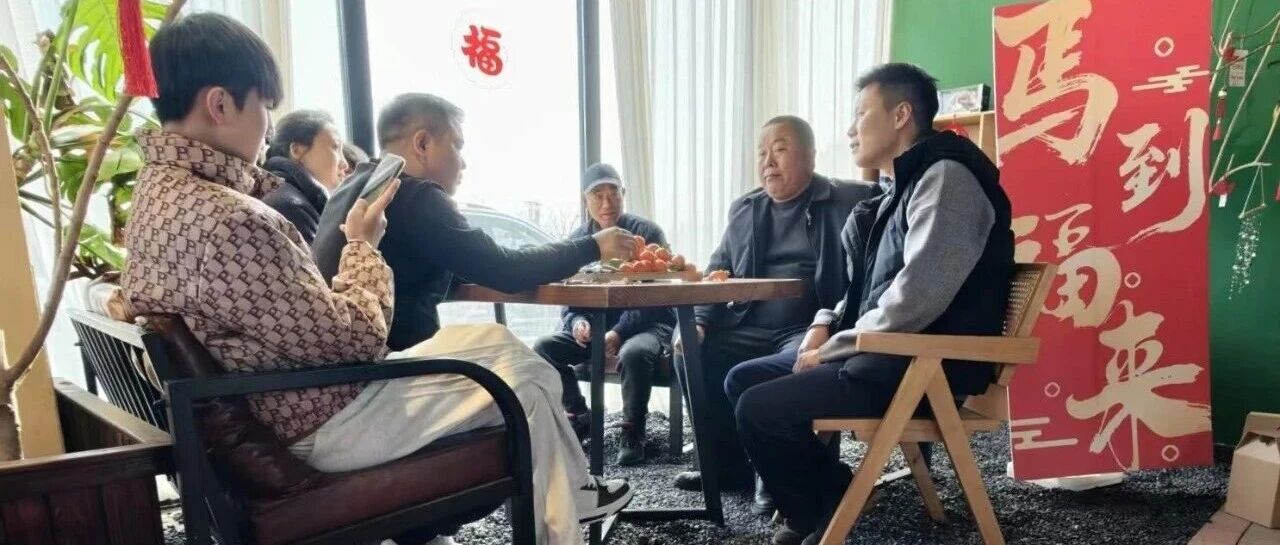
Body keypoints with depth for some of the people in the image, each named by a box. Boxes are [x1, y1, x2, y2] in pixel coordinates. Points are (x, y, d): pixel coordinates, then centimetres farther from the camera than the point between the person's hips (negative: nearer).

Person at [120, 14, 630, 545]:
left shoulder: (159, 188, 4)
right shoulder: (226, 220, -31)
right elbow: (356, 338, -24)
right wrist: (362, 245, -8)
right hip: (323, 423, -10)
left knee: (492, 339, 18)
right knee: (527, 378, 1)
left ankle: (567, 490, 31)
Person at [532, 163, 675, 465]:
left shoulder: (646, 232, -5)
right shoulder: (577, 239, 6)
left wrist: (619, 332, -26)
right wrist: (577, 323, -15)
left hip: (646, 325, -4)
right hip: (593, 326, 4)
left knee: (634, 353, -38)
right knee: (542, 349, -17)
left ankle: (633, 431, -13)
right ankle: (579, 416, 4)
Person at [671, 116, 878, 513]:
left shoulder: (851, 201, 3)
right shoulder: (743, 210, 19)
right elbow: (718, 273, 21)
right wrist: (700, 322, 4)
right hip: (750, 329, 6)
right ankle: (729, 464, 3)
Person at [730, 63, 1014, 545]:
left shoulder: (944, 177, -14)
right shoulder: (899, 187, 17)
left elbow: (916, 298, -25)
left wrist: (832, 349, -15)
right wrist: (827, 324, 5)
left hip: (923, 364, -10)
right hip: (880, 352, 10)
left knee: (760, 409, -20)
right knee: (743, 381, 7)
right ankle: (834, 491, 12)